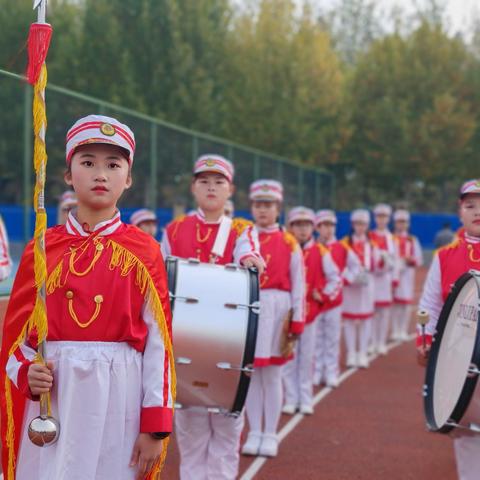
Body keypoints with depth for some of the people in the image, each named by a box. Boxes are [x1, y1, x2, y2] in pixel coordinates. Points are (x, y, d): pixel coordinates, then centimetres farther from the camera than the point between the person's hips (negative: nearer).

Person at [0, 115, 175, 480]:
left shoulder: (143, 251, 1)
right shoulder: (41, 249, 6)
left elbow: (158, 342, -2)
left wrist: (155, 427, -5)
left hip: (119, 399, -1)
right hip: (51, 399, 1)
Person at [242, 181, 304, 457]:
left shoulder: (289, 244, 3)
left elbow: (298, 287, 0)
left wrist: (297, 323, -5)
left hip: (277, 312, -1)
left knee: (272, 375, 3)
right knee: (251, 374, 5)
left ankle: (270, 435, 12)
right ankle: (254, 433, 15)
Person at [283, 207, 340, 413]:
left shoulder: (320, 252, 1)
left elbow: (335, 278, 5)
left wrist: (324, 295, -3)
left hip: (310, 312, 0)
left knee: (307, 357, 6)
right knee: (289, 357, 2)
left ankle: (305, 400, 13)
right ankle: (291, 399, 10)